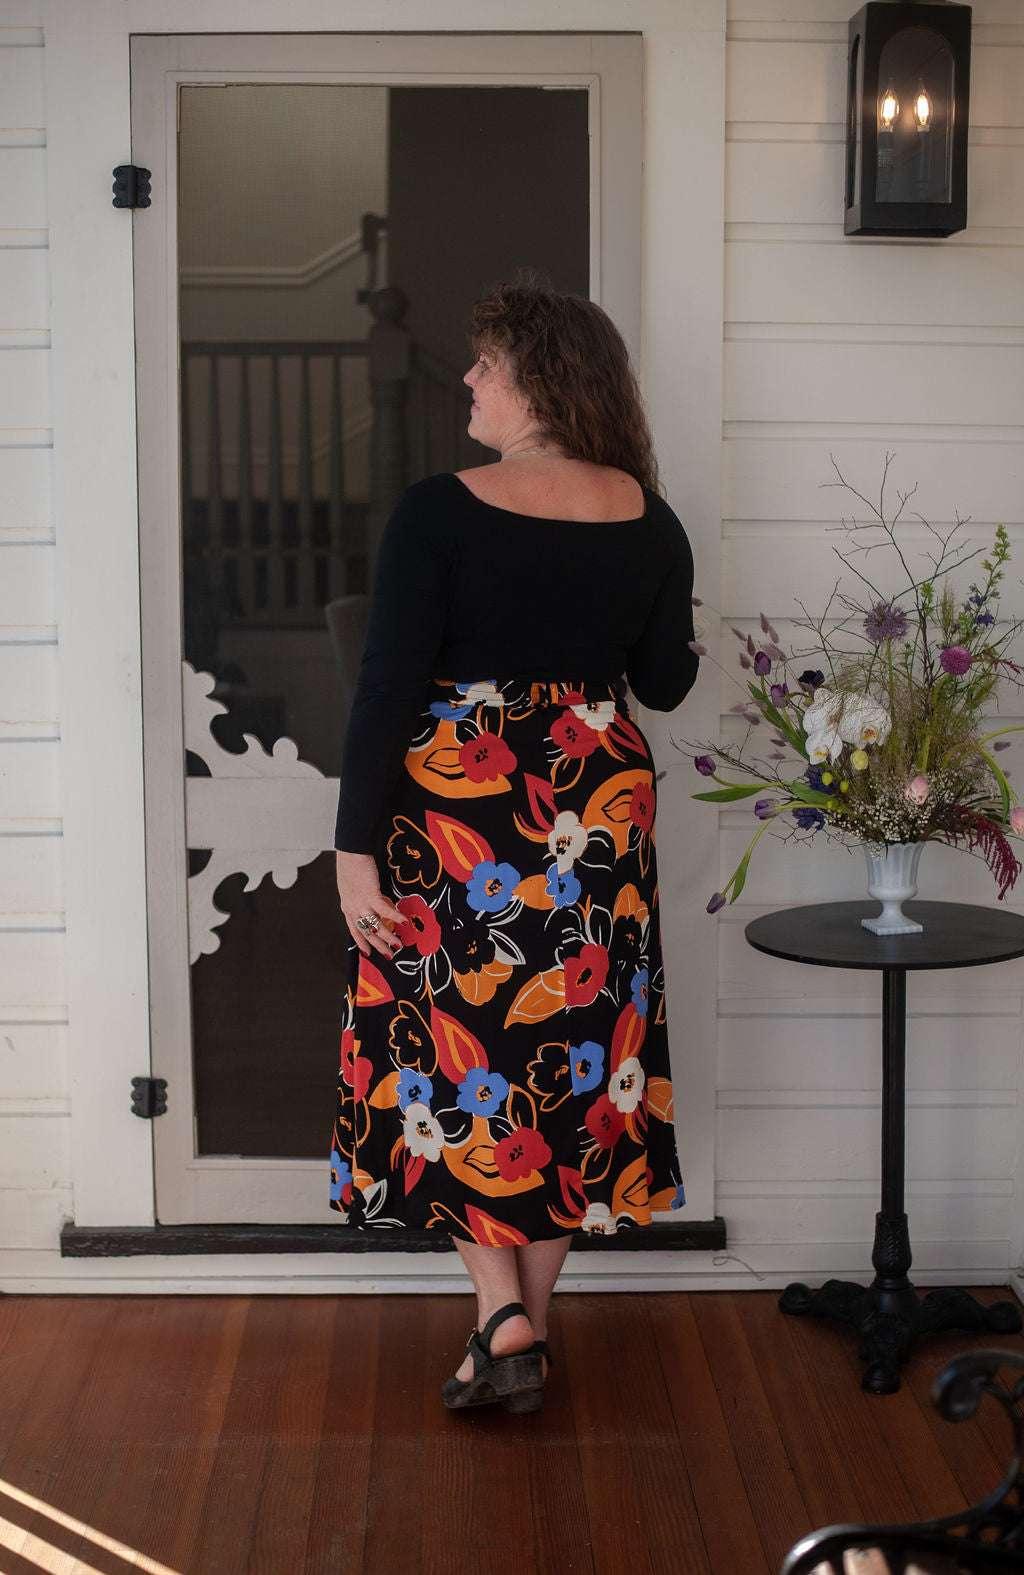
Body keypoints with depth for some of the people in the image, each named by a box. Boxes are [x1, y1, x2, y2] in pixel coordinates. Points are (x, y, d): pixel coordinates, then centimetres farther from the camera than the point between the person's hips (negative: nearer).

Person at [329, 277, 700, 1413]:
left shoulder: (437, 513, -12)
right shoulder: (649, 522, -1)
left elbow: (387, 690, -14)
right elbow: (666, 683, 9)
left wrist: (356, 849, -10)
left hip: (455, 815, -4)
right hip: (596, 818, 4)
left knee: (450, 1055, 10)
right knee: (571, 1055, 13)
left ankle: (504, 1318, 2)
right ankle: (531, 1329, 23)